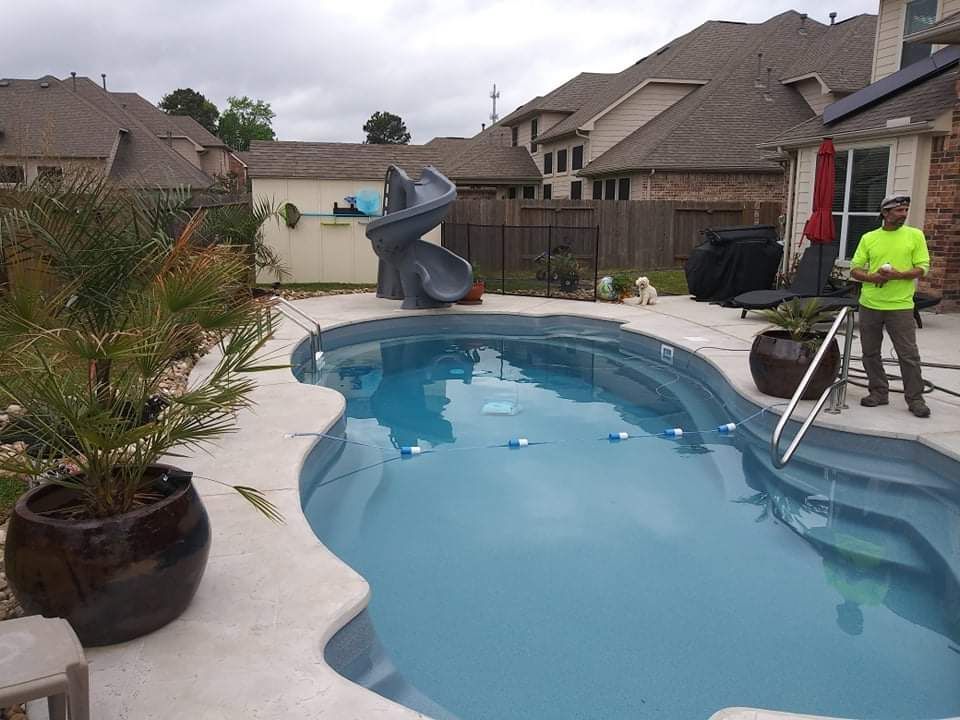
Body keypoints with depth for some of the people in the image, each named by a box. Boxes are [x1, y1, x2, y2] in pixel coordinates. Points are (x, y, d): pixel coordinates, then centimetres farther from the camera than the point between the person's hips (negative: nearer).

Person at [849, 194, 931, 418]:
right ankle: (879, 392, 23)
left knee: (909, 354, -2)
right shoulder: (868, 238, 6)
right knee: (870, 352, 9)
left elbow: (922, 268, -1)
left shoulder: (915, 235, 3)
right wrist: (873, 277, -13)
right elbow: (854, 269, 6)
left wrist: (899, 275, -18)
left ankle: (915, 398, 7)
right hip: (870, 305, 2)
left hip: (900, 306, -2)